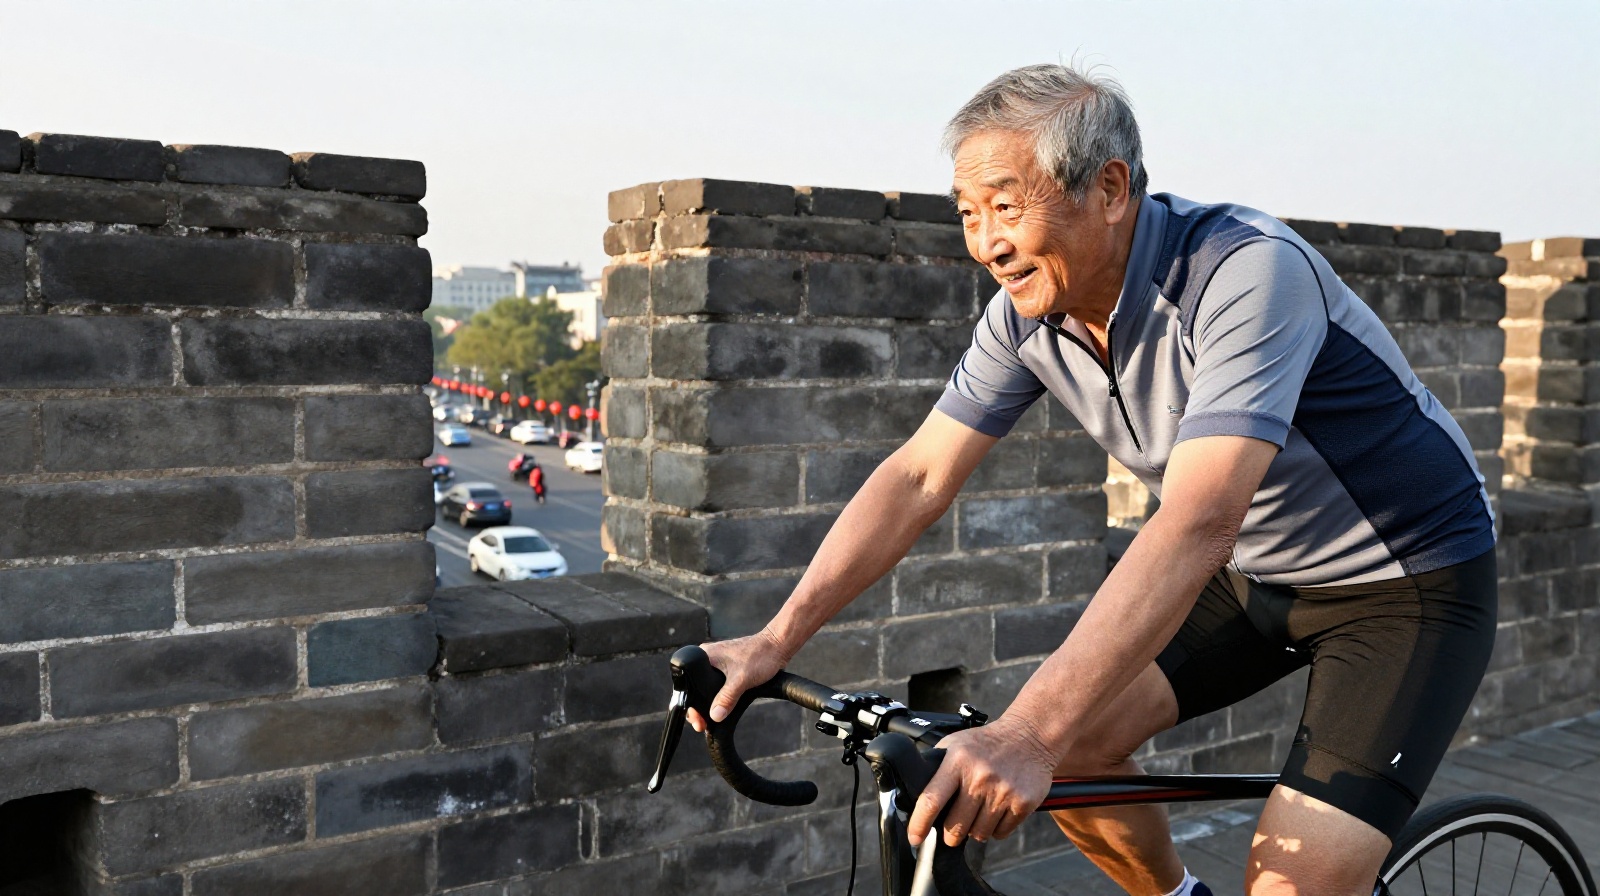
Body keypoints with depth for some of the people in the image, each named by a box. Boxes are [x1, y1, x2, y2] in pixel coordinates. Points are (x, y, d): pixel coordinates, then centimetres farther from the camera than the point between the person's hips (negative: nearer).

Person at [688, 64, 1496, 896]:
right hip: (1256, 573, 6)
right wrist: (774, 641, -16)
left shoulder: (1248, 273, -32)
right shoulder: (1029, 308, -11)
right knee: (1072, 743, -6)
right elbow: (918, 477, -9)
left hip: (1410, 579, -6)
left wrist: (1026, 735, -50)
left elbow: (1197, 527, -43)